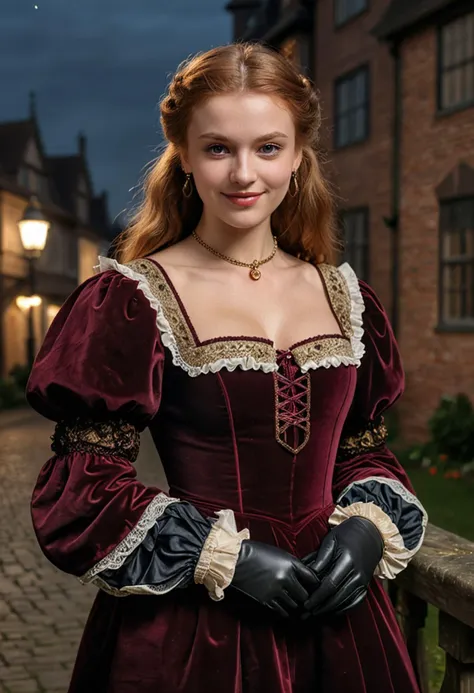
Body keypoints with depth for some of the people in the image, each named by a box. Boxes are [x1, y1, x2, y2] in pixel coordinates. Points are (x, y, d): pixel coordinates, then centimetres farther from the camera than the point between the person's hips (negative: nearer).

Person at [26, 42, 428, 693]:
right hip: (188, 629, -4)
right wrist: (224, 556, -16)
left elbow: (365, 449, 12)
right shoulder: (131, 301, -10)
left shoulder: (346, 297, 5)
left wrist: (369, 526, -7)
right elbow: (79, 490, -11)